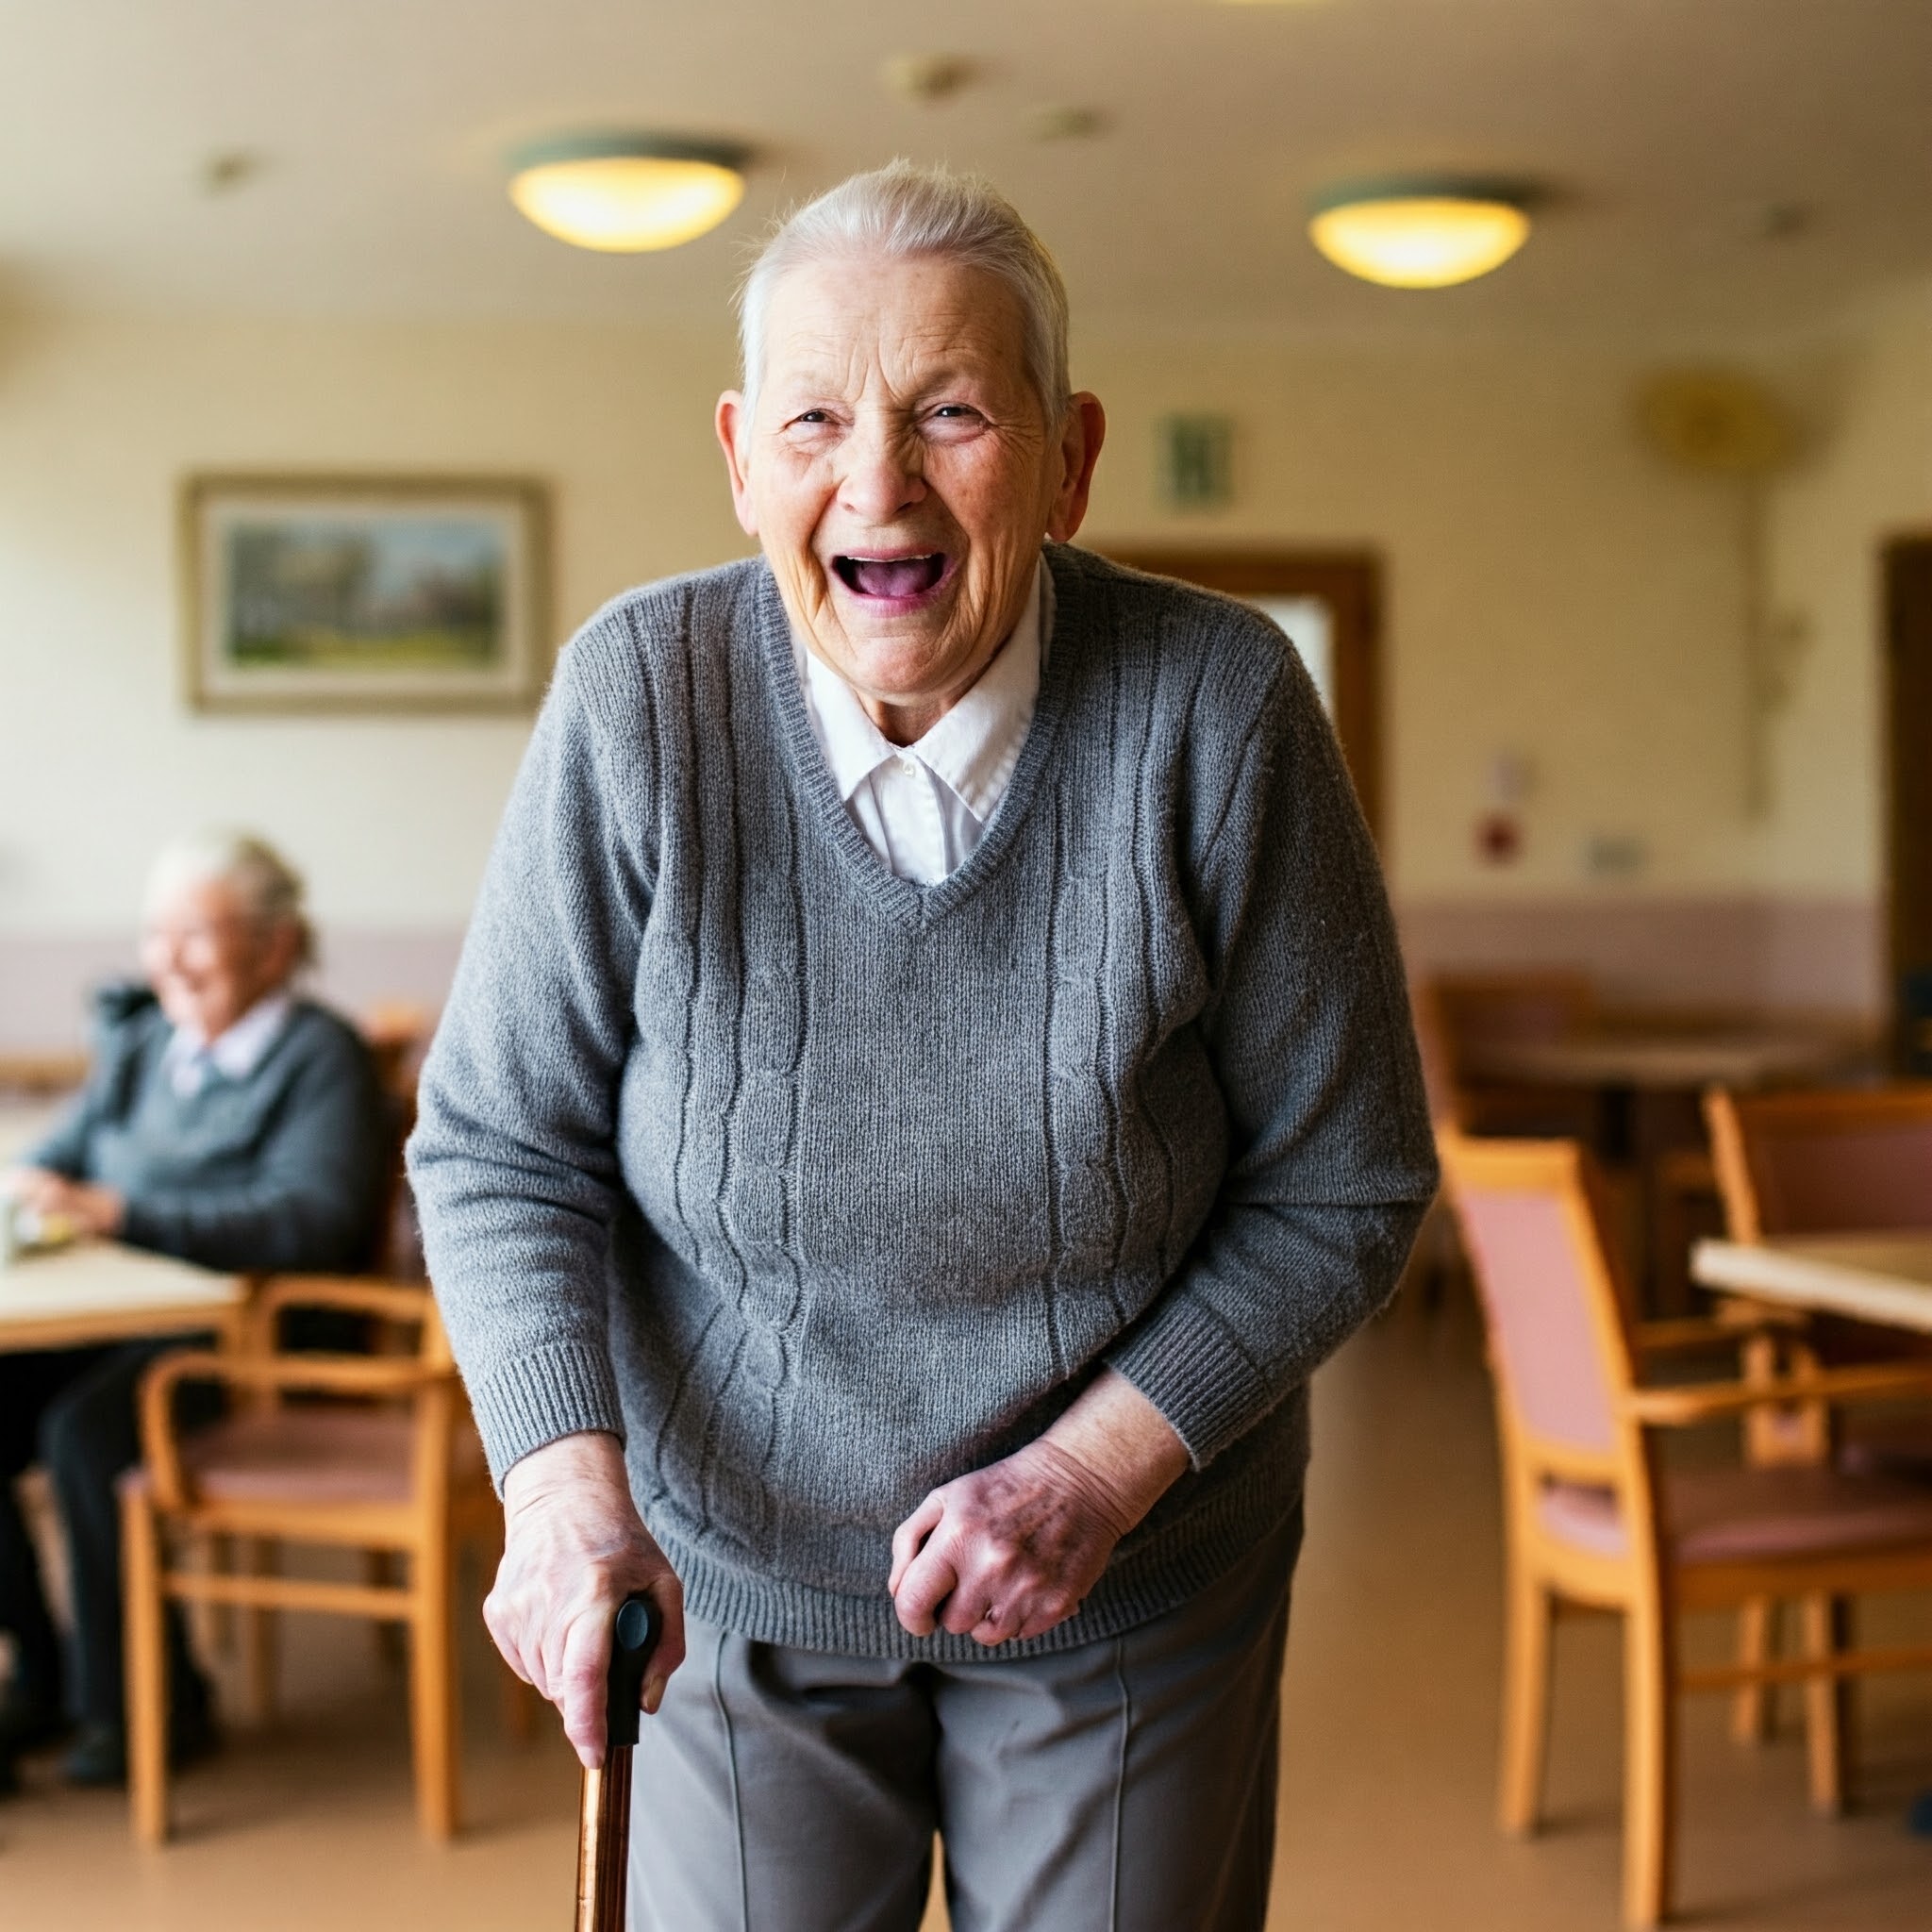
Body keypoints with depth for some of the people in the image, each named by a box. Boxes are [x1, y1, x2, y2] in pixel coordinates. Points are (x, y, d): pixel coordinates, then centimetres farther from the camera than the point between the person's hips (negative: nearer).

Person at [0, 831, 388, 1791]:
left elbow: (311, 1222, -22)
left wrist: (112, 1211, -27)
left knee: (84, 1429, -29)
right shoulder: (137, 1039, 15)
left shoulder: (320, 1056, -8)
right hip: (109, 1329, 7)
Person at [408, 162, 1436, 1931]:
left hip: (1131, 1591, 0)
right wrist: (566, 1482, -22)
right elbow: (501, 1146, -8)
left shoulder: (1218, 708, -18)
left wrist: (1098, 1467, -19)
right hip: (736, 1564, 0)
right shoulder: (642, 696, -17)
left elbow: (1344, 1186, -9)